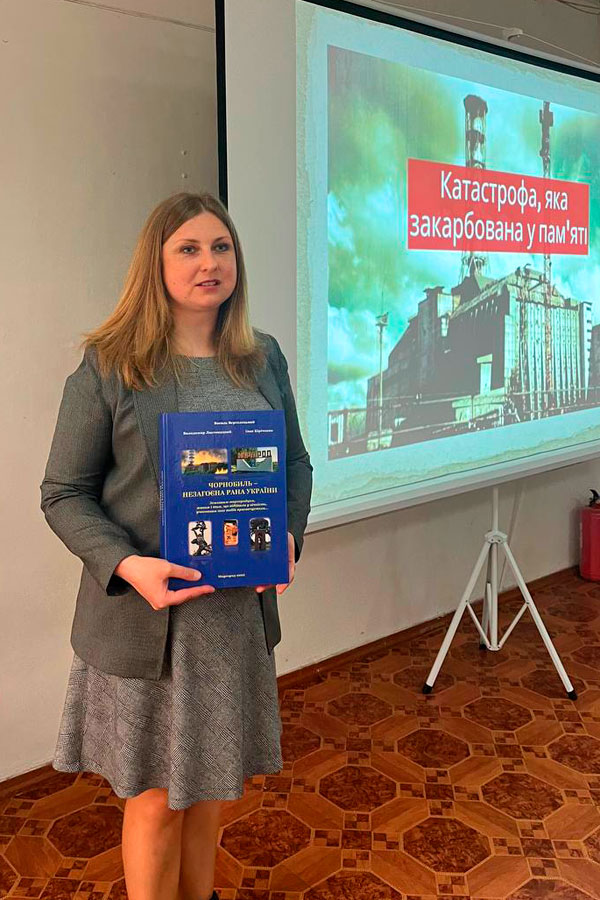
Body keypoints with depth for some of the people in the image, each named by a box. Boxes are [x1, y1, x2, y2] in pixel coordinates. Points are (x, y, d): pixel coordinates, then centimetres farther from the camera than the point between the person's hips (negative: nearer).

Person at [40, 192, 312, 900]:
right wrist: (128, 565, -23)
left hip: (238, 606, 4)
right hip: (143, 616, -4)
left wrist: (287, 534, -8)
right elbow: (63, 494, -8)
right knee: (157, 795, 9)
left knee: (210, 781, 21)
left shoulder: (263, 358, 4)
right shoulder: (108, 366, -9)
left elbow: (295, 462, 11)